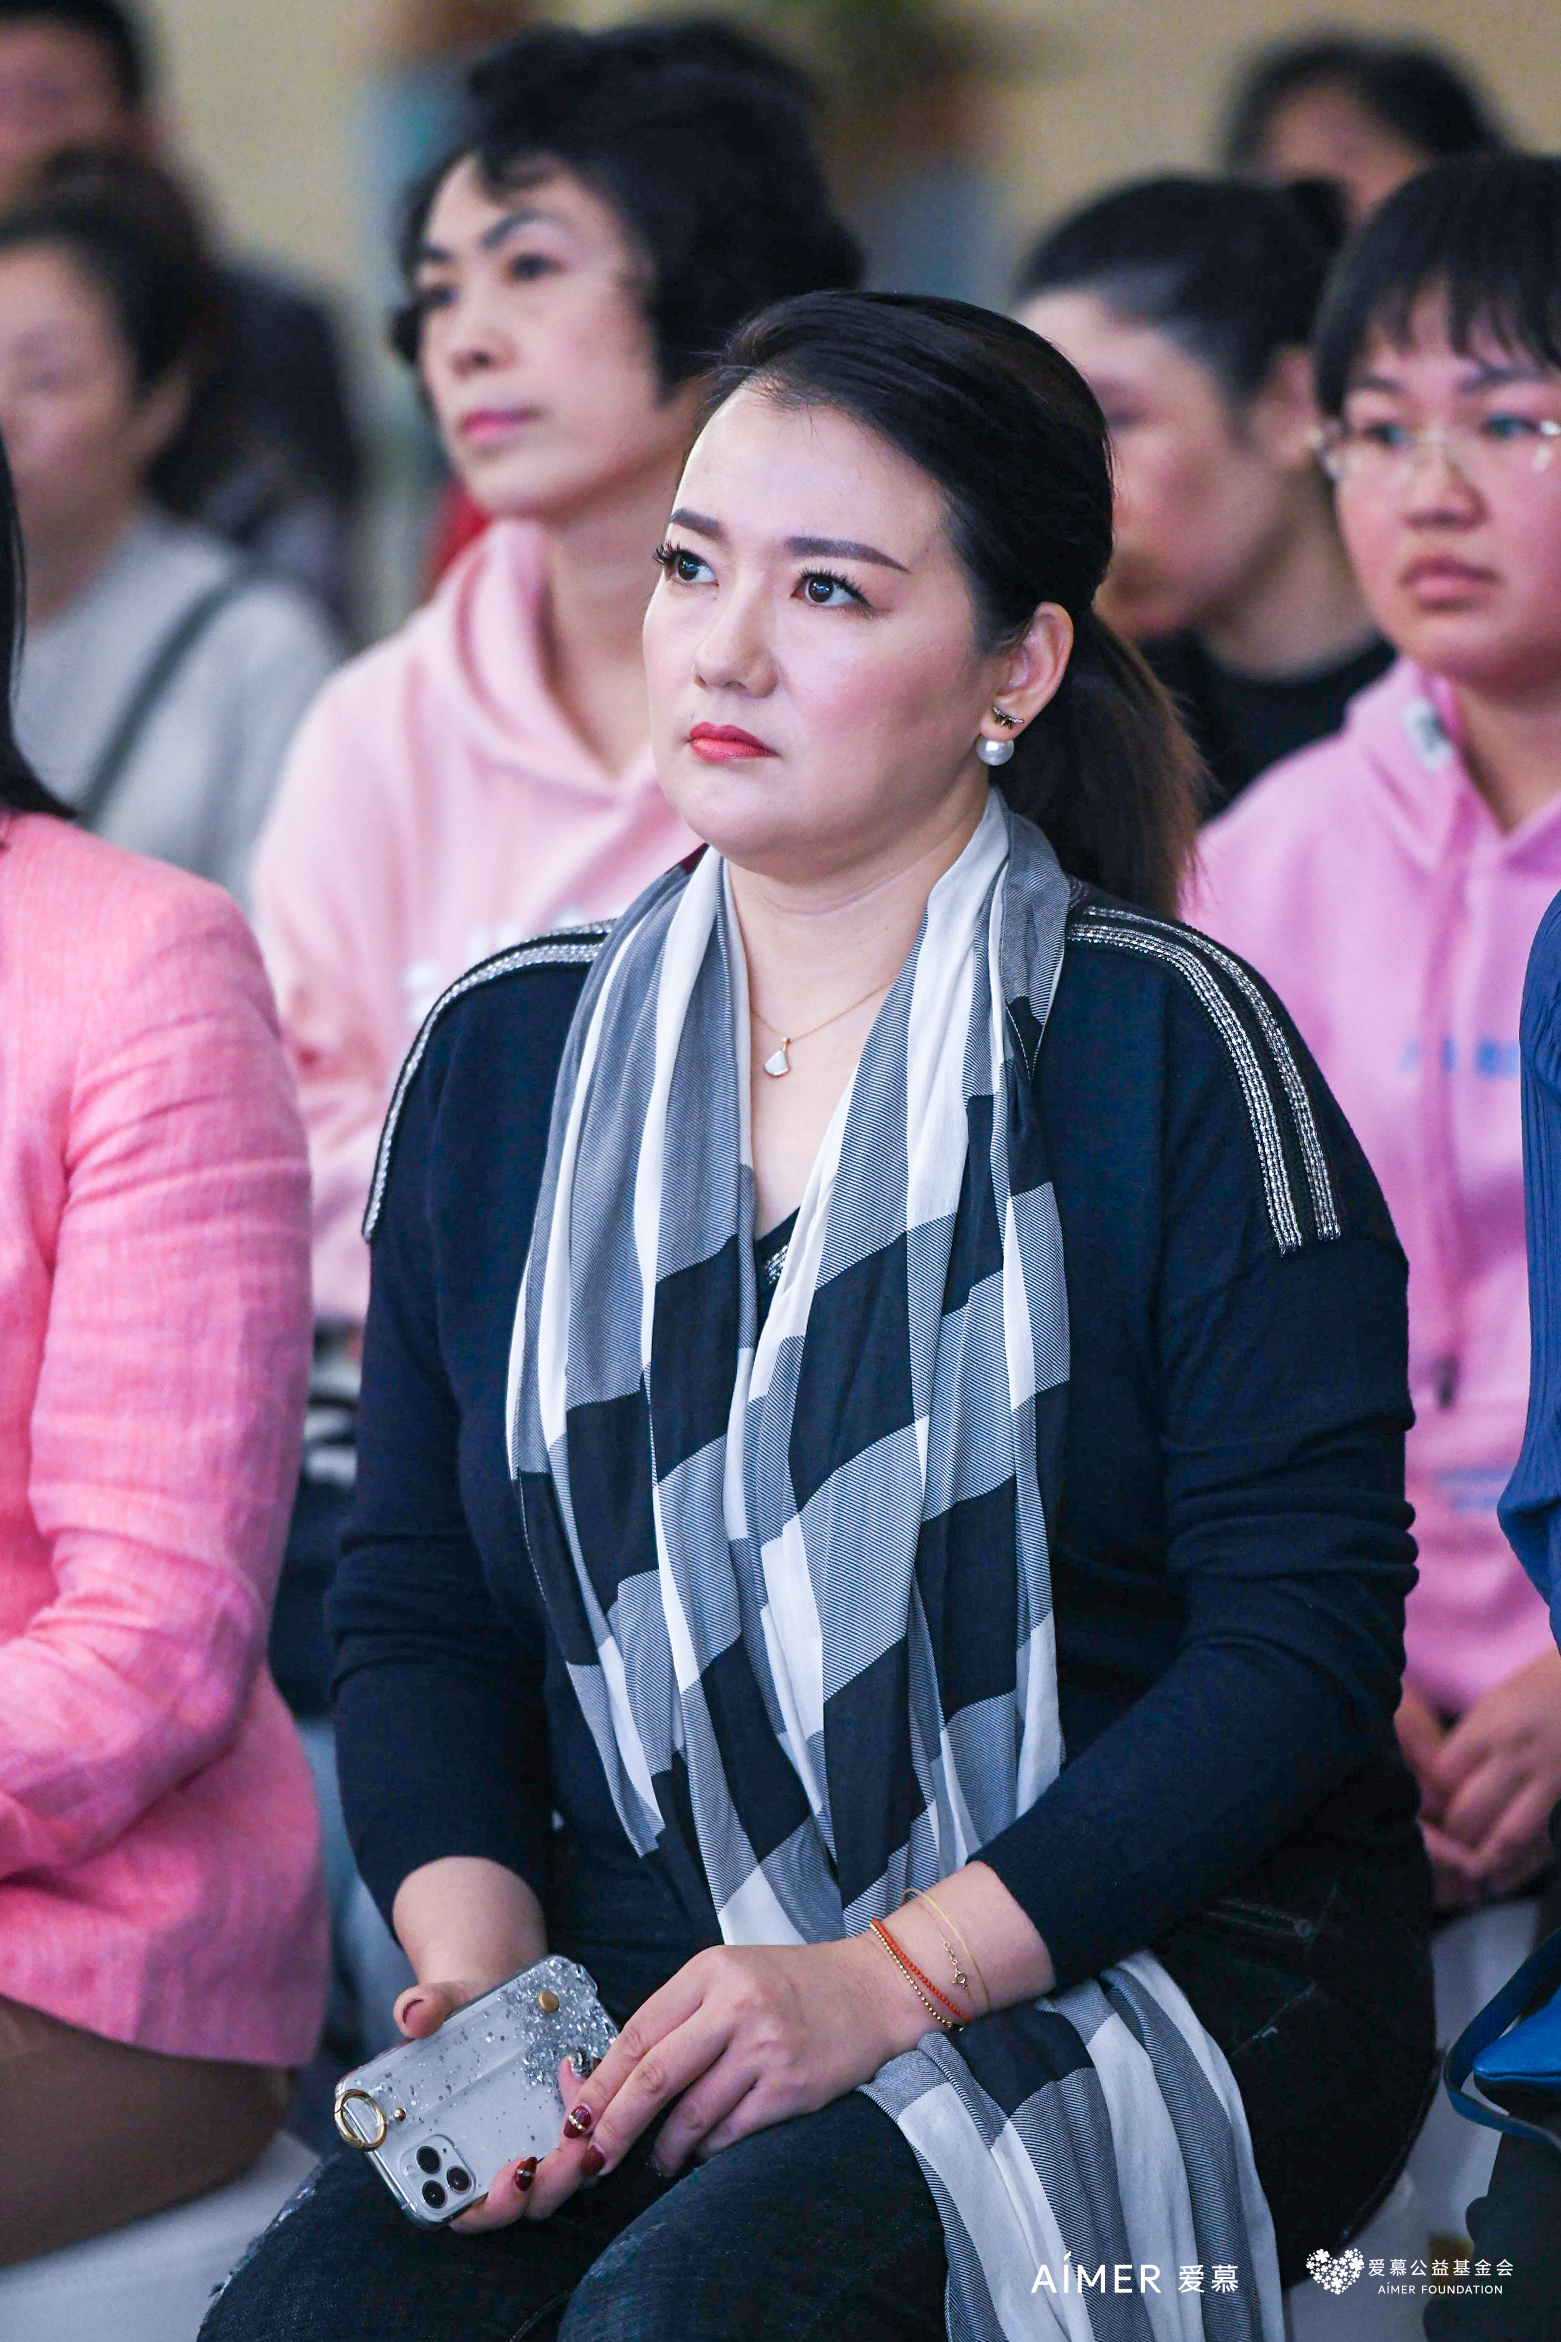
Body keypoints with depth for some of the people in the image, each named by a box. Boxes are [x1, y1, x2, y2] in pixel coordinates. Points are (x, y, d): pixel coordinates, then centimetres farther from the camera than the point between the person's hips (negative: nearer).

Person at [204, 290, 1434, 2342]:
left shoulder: (1169, 1048, -3)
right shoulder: (506, 1053, 10)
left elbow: (1307, 1631, -8)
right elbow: (416, 1611, 12)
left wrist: (890, 1978, -17)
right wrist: (473, 1964, -8)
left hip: (1163, 1965, -3)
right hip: (642, 1996, 3)